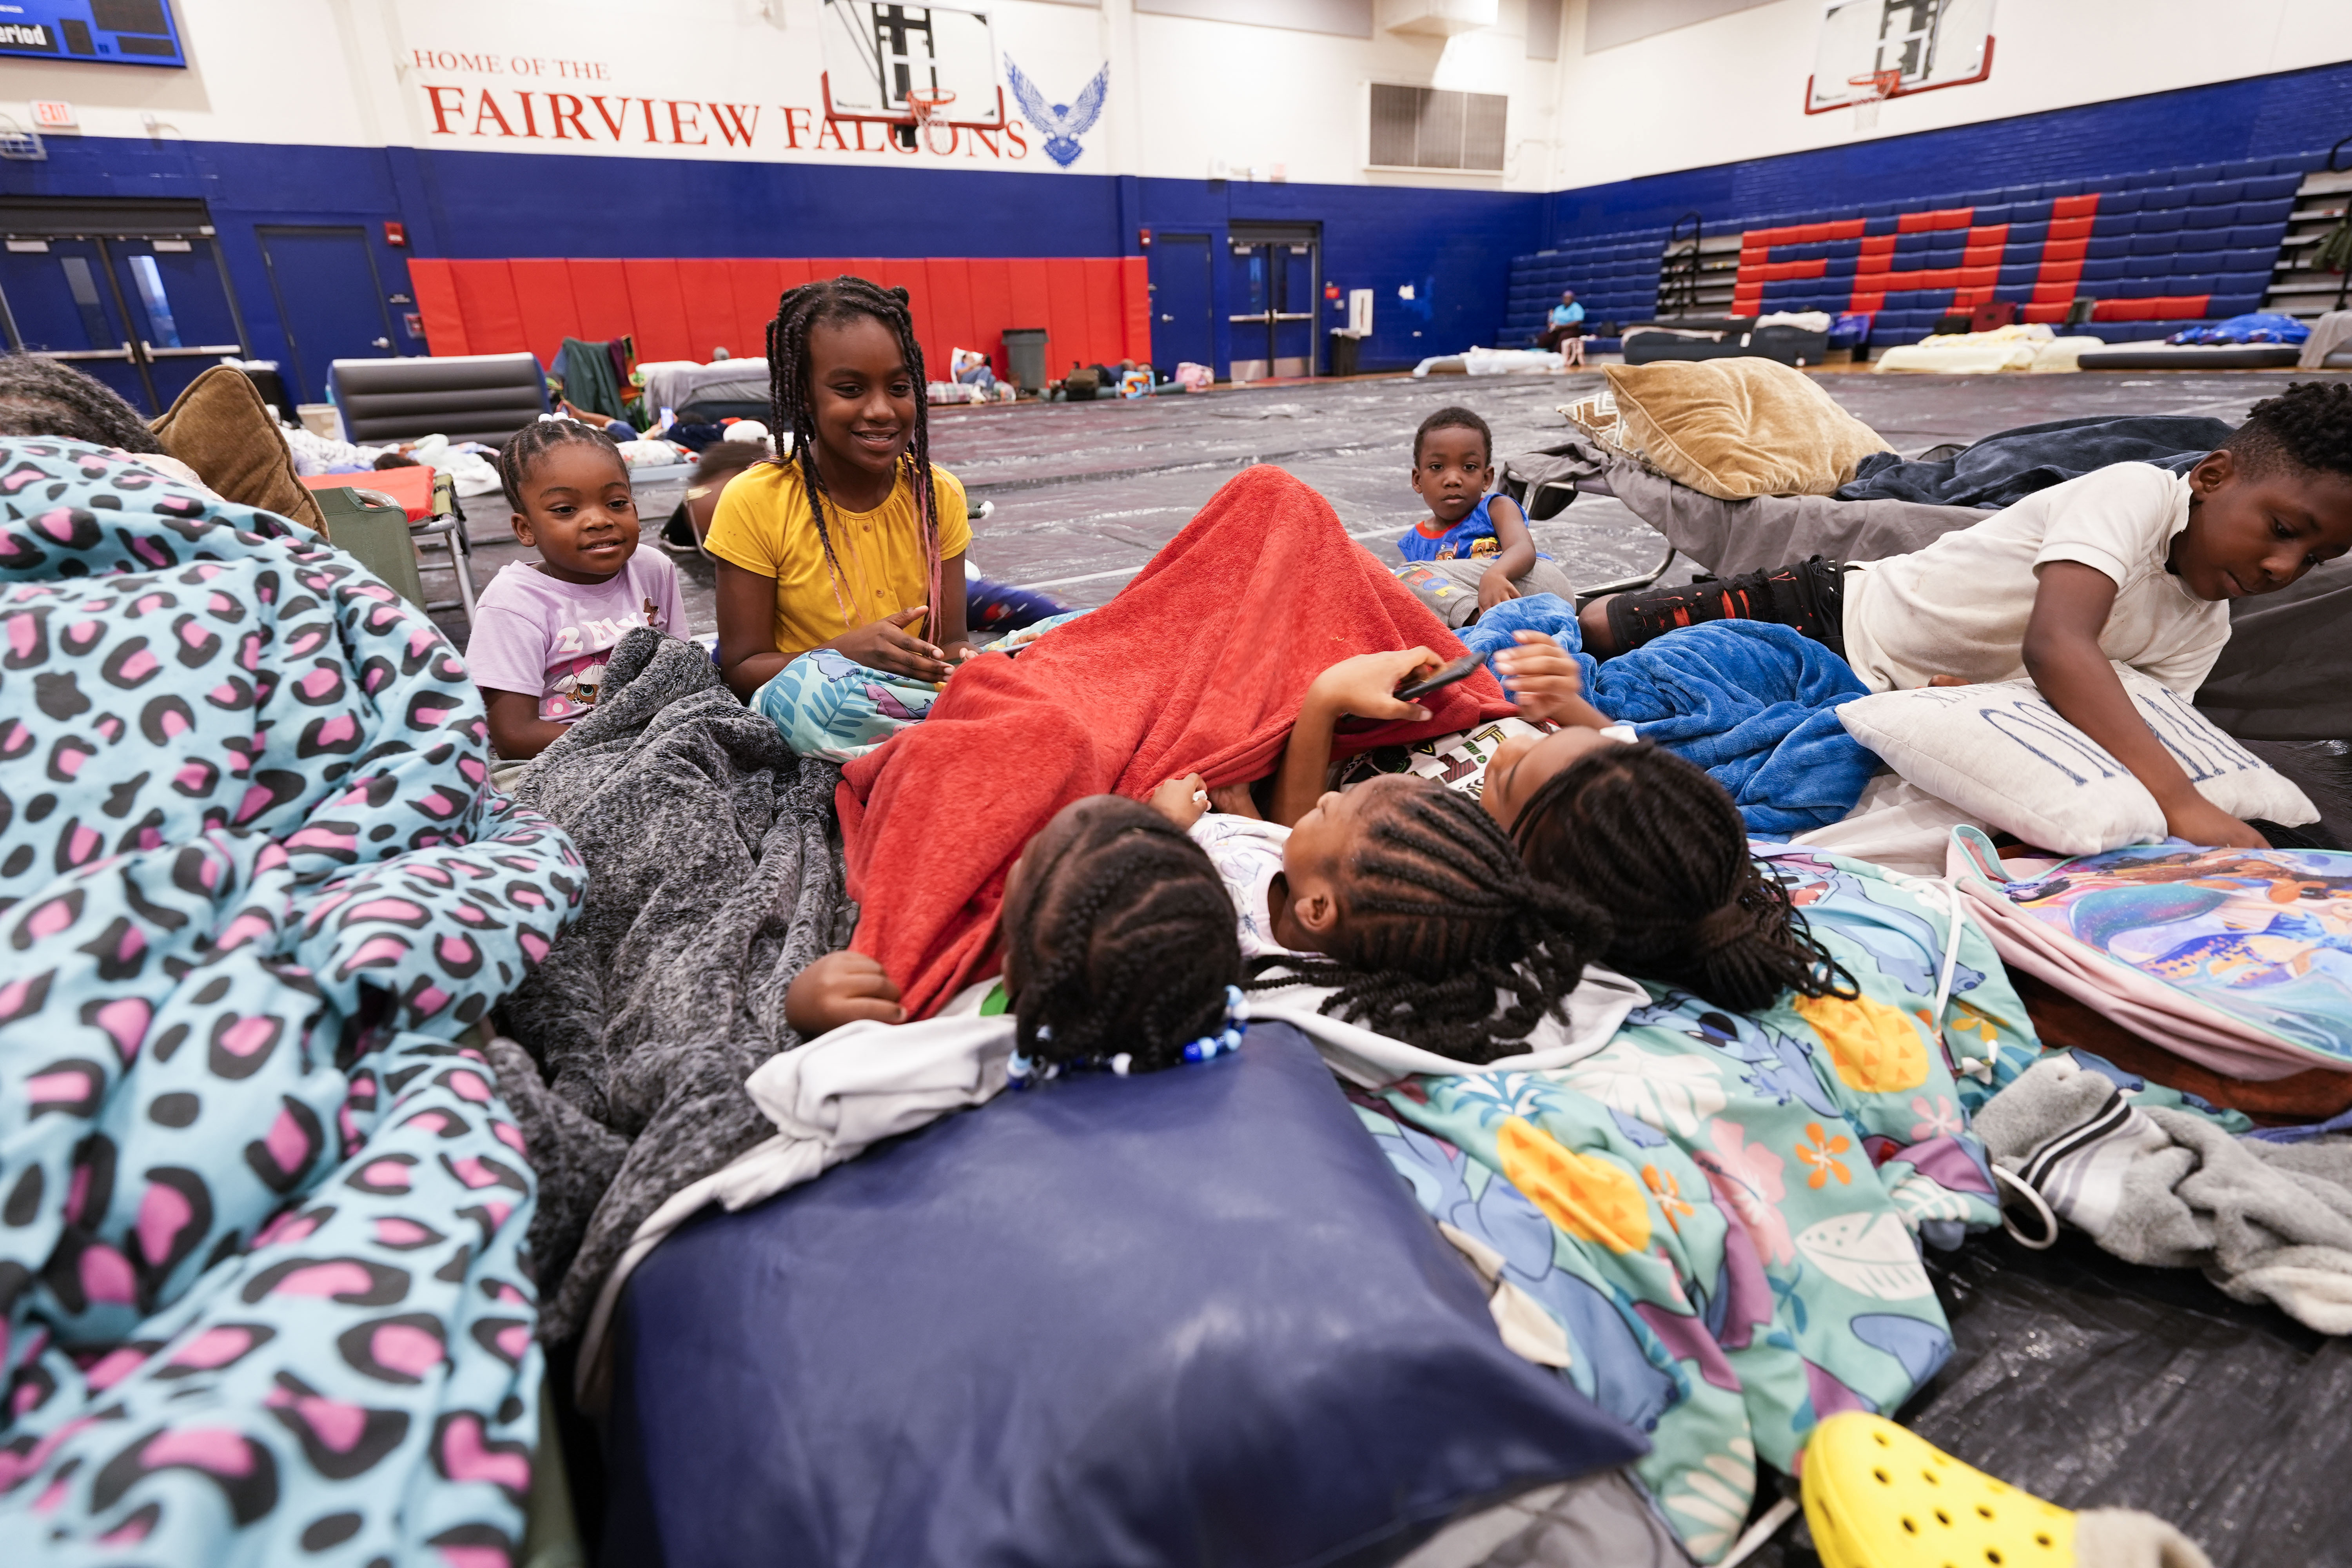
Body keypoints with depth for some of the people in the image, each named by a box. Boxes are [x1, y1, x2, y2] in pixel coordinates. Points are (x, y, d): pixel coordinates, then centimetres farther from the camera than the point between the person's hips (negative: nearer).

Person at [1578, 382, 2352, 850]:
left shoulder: (2200, 635, 2)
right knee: (1599, 626, -9)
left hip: (1884, 707, 6)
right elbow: (2055, 645, -37)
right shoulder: (2135, 490, -20)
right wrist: (2182, 801, -45)